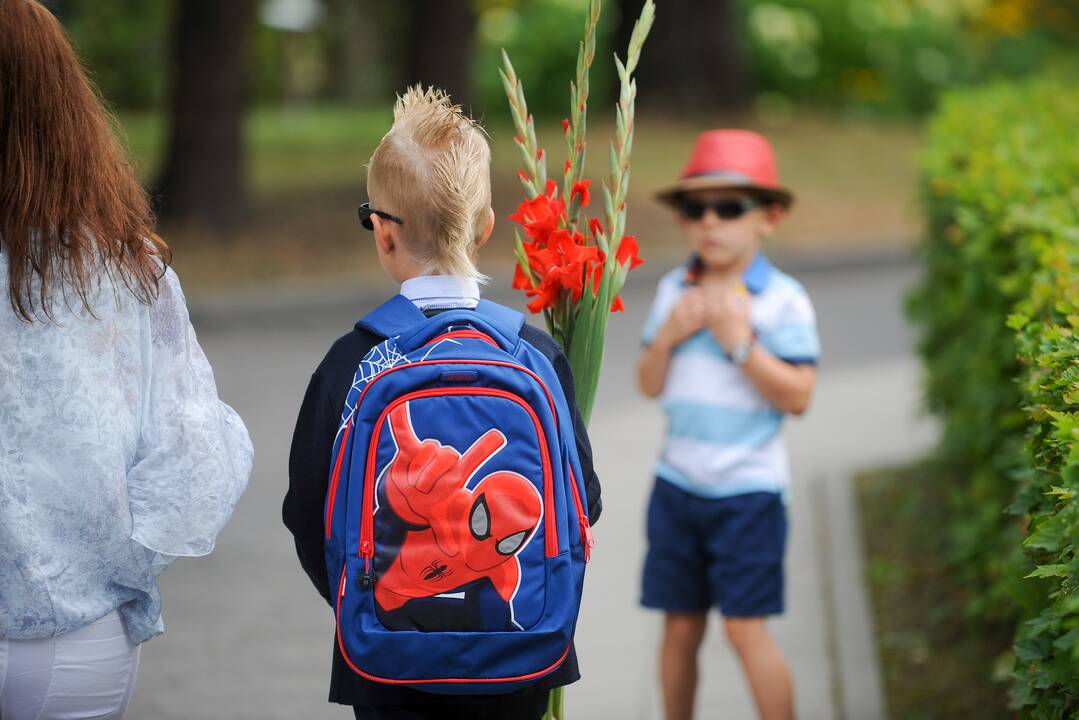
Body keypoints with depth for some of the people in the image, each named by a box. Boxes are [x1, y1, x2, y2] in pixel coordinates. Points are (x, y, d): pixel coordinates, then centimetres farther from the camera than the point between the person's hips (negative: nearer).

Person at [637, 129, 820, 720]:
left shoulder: (783, 300, -8)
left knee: (745, 626, -6)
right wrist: (669, 333, -10)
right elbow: (650, 385, 8)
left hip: (748, 490, -4)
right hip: (678, 483, 5)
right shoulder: (673, 291, 6)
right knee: (680, 626, 9)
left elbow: (797, 395, -13)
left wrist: (738, 340, -20)